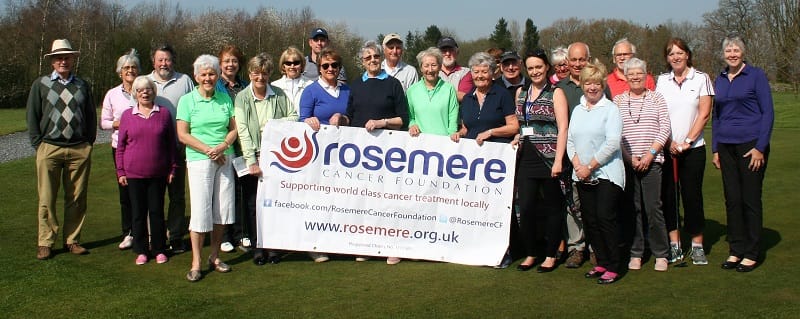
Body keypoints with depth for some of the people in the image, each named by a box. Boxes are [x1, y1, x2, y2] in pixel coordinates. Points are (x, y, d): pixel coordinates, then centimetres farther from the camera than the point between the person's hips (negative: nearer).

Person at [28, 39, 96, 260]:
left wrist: (89, 142, 6)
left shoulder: (83, 85, 13)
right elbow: (32, 116, 6)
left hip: (80, 150, 2)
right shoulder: (40, 84, 7)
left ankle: (72, 240, 14)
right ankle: (45, 243, 8)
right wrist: (38, 144, -1)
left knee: (77, 198, 4)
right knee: (47, 199, -1)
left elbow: (91, 116, 15)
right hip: (50, 148, -2)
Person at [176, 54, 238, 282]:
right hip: (199, 161, -4)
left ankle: (215, 257, 19)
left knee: (223, 209, 6)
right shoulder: (187, 100, 1)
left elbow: (234, 128, 9)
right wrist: (208, 150, -13)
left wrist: (223, 146, -11)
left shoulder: (225, 98, 10)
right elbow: (183, 135, -4)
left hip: (225, 159, 4)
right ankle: (196, 263, 2)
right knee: (200, 210, -6)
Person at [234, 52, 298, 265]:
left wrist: (278, 123, -8)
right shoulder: (242, 98, -2)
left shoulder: (279, 95, 6)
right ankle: (257, 247, 14)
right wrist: (251, 161, -17)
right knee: (253, 204, 3)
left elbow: (295, 117, 13)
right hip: (252, 159, -1)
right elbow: (243, 131, -9)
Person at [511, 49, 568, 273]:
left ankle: (551, 255, 15)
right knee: (526, 207, -1)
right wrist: (515, 140, 5)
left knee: (552, 207, 4)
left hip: (548, 156, -4)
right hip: (526, 156, 4)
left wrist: (558, 160, -16)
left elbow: (563, 128, -9)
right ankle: (530, 254, 14)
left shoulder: (556, 93, -2)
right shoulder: (521, 92, 14)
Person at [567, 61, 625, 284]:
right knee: (589, 220, 7)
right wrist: (577, 165, -5)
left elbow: (612, 143, -13)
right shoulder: (577, 110, 15)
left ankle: (613, 267, -1)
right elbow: (570, 140, 12)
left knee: (605, 217, -10)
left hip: (606, 173, -6)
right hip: (582, 175, 6)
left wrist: (590, 167, -12)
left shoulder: (610, 109, -4)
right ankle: (601, 263, 18)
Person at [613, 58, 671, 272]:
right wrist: (629, 157, -7)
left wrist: (651, 153, -8)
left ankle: (661, 254, 7)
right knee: (632, 208, 4)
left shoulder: (656, 98, 8)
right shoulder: (618, 101, 9)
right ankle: (635, 253, 13)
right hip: (626, 161, 1)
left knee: (653, 208, -4)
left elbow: (665, 128, 2)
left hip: (652, 160, -1)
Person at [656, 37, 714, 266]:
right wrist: (668, 142, -7)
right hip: (665, 148, 2)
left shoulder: (701, 79, 2)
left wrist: (686, 141, -10)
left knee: (692, 195, -1)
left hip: (693, 148, -2)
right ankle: (674, 245, 11)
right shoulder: (661, 81, 8)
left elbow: (704, 114, -3)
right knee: (668, 195, 3)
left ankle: (697, 245, 9)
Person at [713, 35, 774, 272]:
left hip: (751, 145, -5)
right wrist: (715, 149, 11)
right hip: (726, 147, 5)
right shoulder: (720, 80, 12)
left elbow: (768, 112, -6)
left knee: (751, 199, 0)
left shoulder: (756, 76, -3)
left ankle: (751, 253, 9)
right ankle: (735, 250, 16)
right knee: (732, 200, 7)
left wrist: (760, 147, -13)